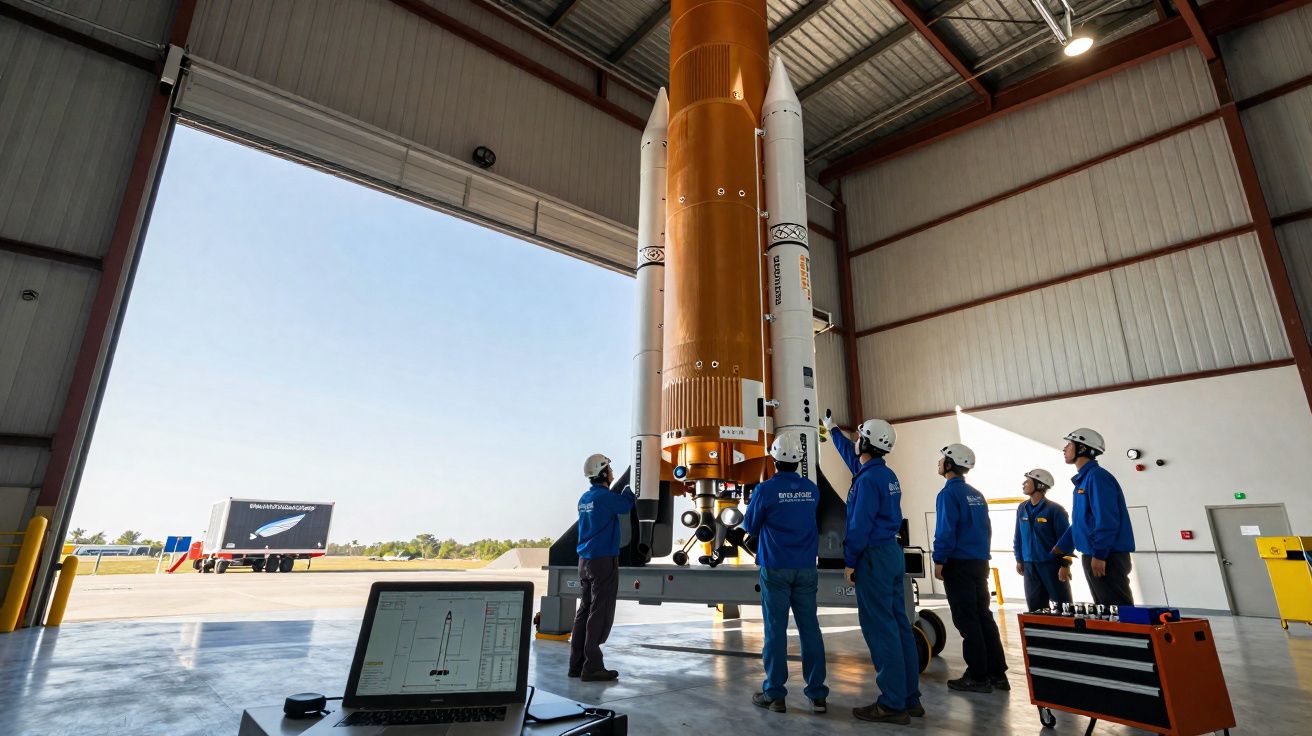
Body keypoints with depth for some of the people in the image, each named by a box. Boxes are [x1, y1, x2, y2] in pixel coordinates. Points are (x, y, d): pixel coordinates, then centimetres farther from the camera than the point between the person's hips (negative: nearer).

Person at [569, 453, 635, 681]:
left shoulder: (584, 498, 11)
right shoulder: (603, 496, -15)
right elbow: (626, 506, -5)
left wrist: (624, 492, 12)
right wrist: (630, 489, 12)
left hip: (585, 560, 9)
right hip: (603, 560, -9)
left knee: (584, 611, 11)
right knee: (599, 613, -3)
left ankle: (576, 664, 16)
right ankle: (592, 667, -1)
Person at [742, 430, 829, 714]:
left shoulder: (765, 490, -10)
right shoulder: (812, 490, 4)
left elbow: (750, 526, 1)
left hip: (776, 569, -4)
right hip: (806, 569, 4)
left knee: (776, 629, 3)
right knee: (810, 628, 8)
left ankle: (774, 694, 10)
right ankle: (817, 694, 12)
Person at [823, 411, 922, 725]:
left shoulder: (868, 480, -17)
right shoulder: (887, 475, 11)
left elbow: (859, 526, -19)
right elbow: (851, 457, 28)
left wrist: (849, 562, -9)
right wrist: (832, 430, 40)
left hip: (874, 558, -9)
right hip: (893, 553, 9)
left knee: (880, 629, -4)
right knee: (898, 625, 12)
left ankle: (893, 704, 2)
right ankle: (910, 697, 19)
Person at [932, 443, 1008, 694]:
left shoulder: (949, 493, -13)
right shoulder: (976, 494, 12)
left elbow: (945, 530, -18)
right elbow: (986, 528, 16)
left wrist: (939, 561, -12)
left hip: (959, 564, -8)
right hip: (980, 563, 8)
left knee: (966, 620, -1)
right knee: (983, 616, 14)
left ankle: (978, 677, 4)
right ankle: (997, 673, 19)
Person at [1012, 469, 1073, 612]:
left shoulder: (1054, 509, -12)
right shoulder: (1022, 508, 5)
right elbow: (1019, 536, 11)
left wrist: (1065, 565, -12)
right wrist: (1019, 560, 11)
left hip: (1052, 564, -5)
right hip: (1029, 565, 5)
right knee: (1035, 607, 11)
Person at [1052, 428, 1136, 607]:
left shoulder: (1097, 476, -15)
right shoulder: (1083, 479, 15)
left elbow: (1107, 520, -22)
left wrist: (1099, 554, -22)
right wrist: (1062, 546, 23)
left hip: (1107, 557, -10)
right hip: (1092, 556, 10)